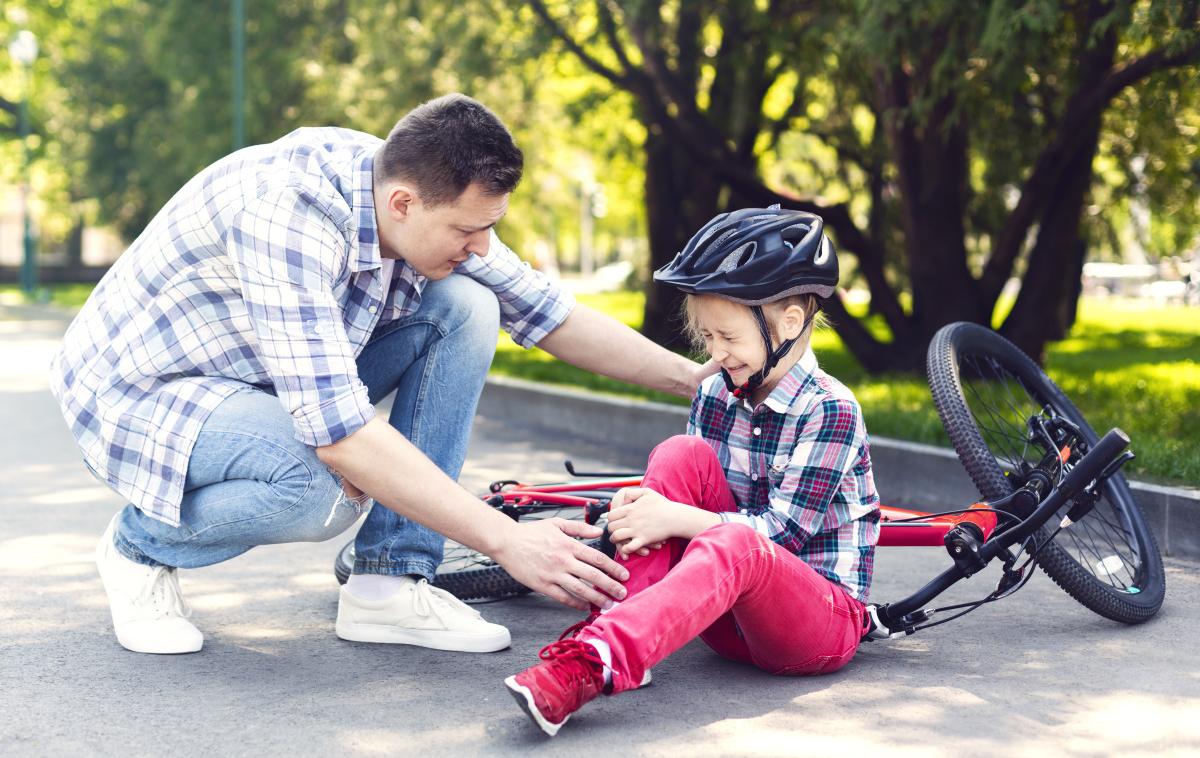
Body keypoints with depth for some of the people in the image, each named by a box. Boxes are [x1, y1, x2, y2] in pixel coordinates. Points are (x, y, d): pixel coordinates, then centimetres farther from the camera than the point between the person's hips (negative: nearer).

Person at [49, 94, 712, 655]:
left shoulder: (431, 204, -12)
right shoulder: (288, 214, -36)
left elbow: (546, 312, 2)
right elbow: (340, 433, -40)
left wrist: (694, 376, -2)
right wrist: (505, 540, -39)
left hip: (284, 379, 8)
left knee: (464, 307, -10)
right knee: (320, 488, -37)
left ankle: (389, 585, -9)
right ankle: (140, 547, -4)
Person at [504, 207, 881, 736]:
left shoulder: (829, 410, -12)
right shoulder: (714, 397, 6)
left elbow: (784, 531, -18)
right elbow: (686, 490, 6)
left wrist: (678, 519, -27)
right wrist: (644, 513, -18)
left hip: (824, 622, -6)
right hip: (729, 611, 6)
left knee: (736, 544, -39)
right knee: (679, 454, -14)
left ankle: (592, 663, -57)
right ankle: (609, 623, -28)